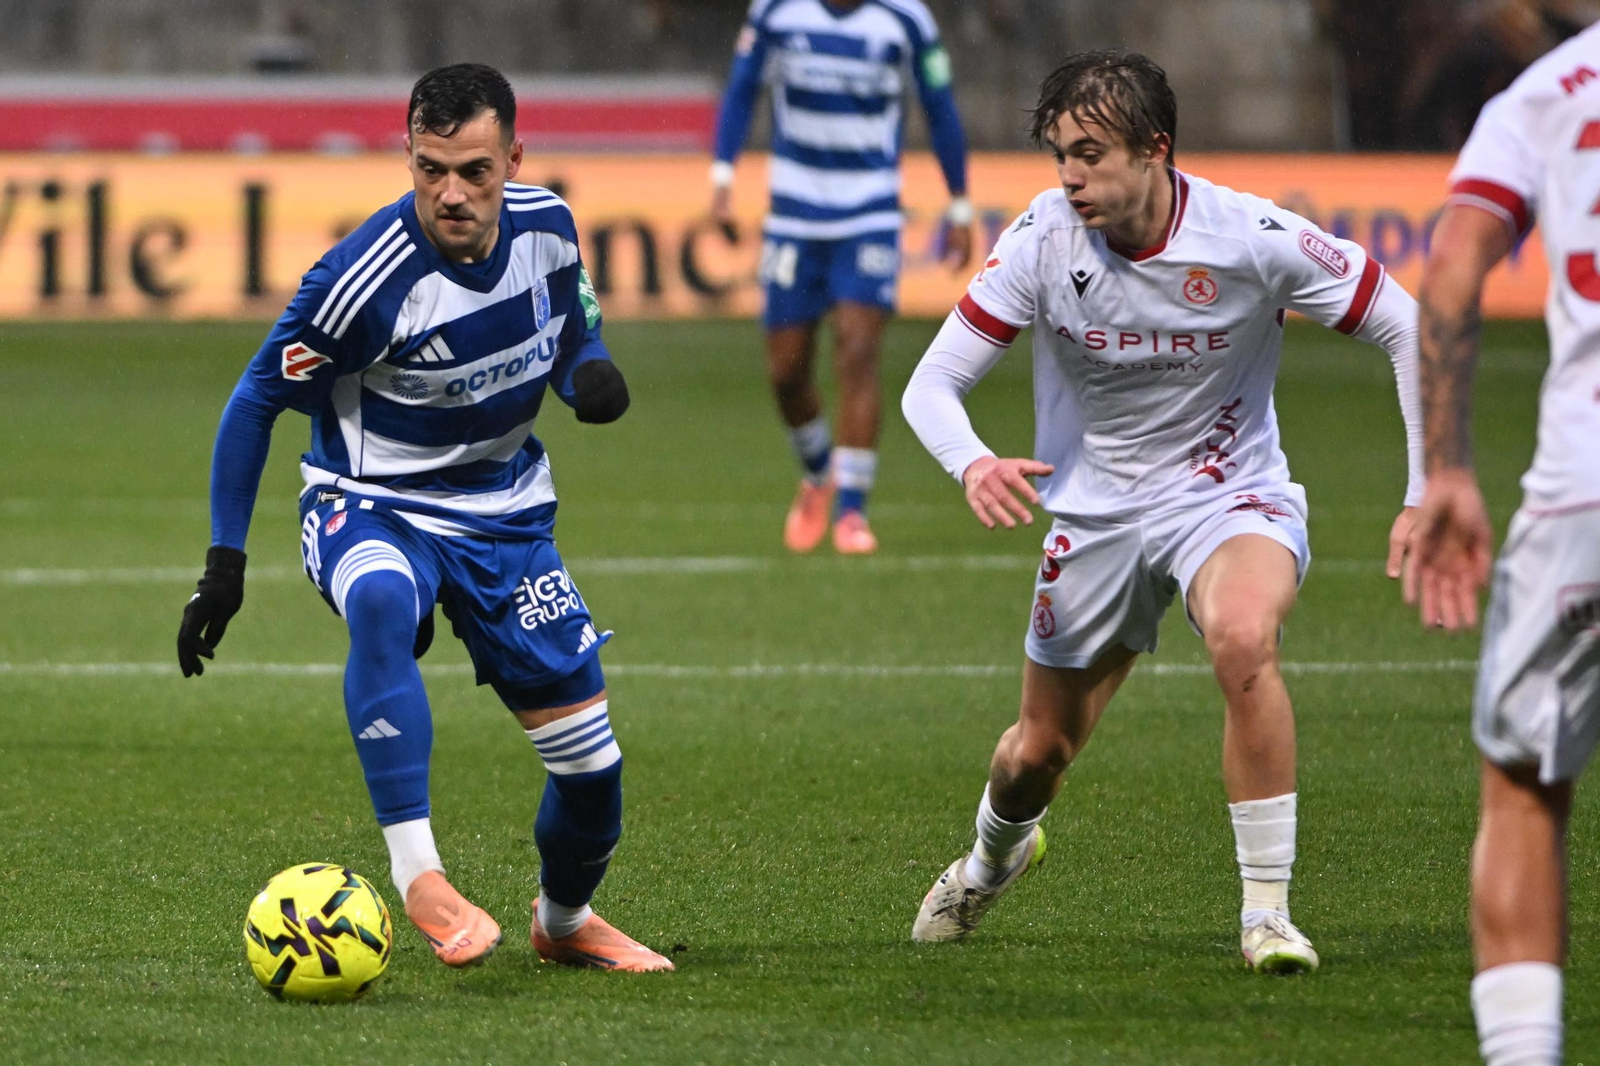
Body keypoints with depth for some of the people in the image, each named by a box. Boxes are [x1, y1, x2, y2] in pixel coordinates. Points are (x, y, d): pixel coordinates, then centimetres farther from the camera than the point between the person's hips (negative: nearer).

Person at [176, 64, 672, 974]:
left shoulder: (547, 227, -9)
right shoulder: (368, 279, -25)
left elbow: (576, 334, 11)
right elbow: (257, 402, -14)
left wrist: (592, 374, -14)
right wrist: (224, 564, -15)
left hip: (506, 513, 5)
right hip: (373, 507, -5)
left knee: (591, 760, 2)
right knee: (382, 602, -42)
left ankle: (566, 918, 34)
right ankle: (418, 875, -42)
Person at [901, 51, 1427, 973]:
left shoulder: (1252, 238, -20)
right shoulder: (1045, 240, -15)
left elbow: (1409, 330, -10)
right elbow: (932, 384, -10)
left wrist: (1425, 499, -13)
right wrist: (973, 464, -33)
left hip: (1229, 493, -3)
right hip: (1097, 508, 3)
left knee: (1244, 638, -36)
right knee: (1040, 751, 9)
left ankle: (1268, 911, -24)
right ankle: (995, 853, 48)